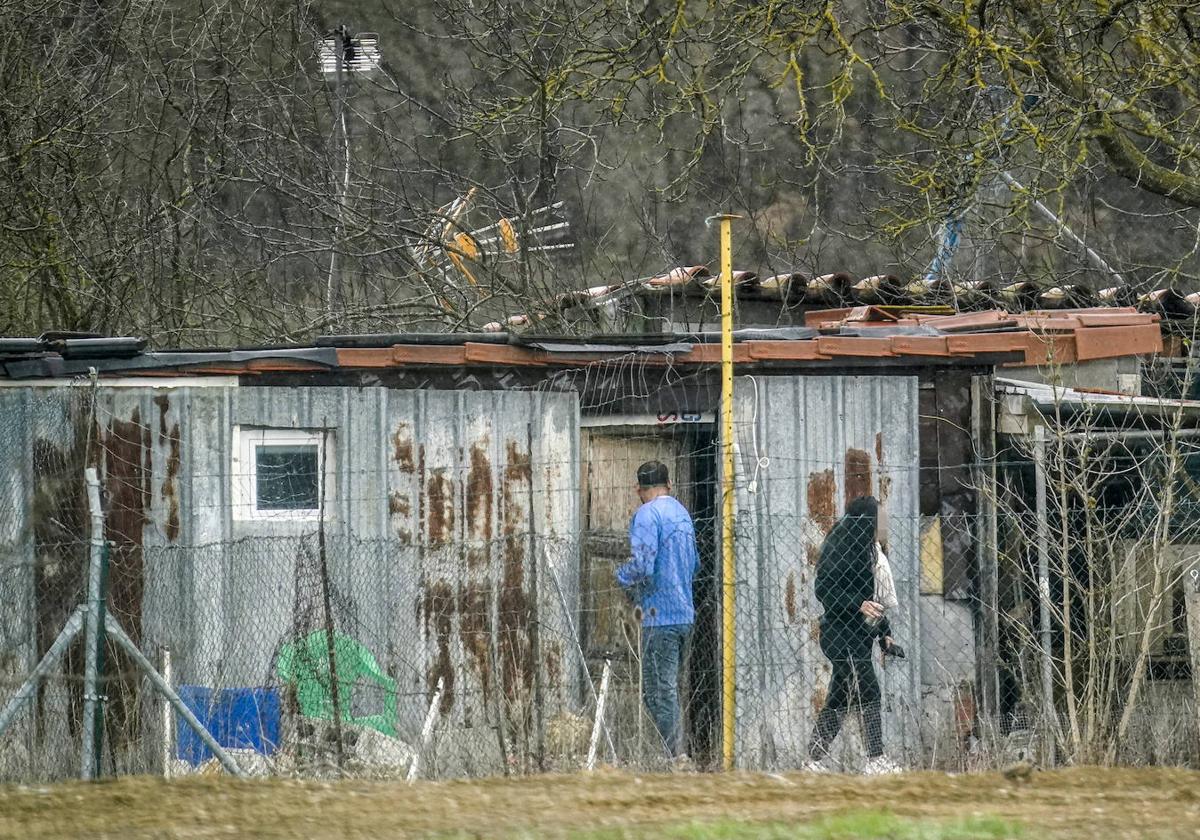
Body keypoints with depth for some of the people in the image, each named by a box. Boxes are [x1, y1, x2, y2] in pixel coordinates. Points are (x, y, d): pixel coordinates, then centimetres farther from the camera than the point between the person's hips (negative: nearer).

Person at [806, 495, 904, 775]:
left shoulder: (868, 551, 18)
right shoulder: (840, 546, -11)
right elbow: (825, 589, -17)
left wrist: (884, 635, 21)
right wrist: (859, 605, -25)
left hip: (858, 634, 10)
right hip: (841, 633, -10)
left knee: (838, 700, 9)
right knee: (867, 693, -13)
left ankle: (814, 761, 13)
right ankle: (876, 759, -13)